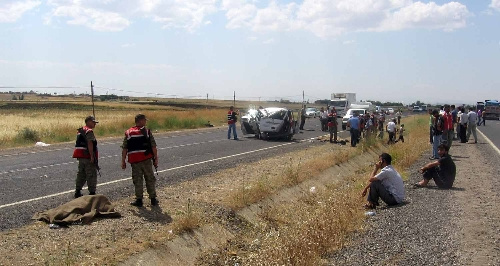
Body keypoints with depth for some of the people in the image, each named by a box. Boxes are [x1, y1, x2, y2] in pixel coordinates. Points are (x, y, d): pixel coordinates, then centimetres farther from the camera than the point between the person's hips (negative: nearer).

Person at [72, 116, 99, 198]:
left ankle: (77, 192, 21)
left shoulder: (80, 131, 17)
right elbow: (90, 144, -21)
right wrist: (92, 156, -23)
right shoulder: (89, 131, -13)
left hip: (81, 157, 9)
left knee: (81, 174, 17)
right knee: (91, 175, -4)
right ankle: (92, 192, -3)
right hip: (88, 157, -9)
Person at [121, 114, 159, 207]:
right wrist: (156, 159, 2)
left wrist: (123, 161, 9)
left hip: (134, 160, 2)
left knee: (137, 180, 8)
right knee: (150, 179, 9)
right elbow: (153, 146, -5)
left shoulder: (128, 132, 6)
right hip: (146, 159, -1)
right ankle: (153, 199, 13)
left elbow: (124, 149, 4)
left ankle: (139, 200, 10)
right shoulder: (146, 131, -1)